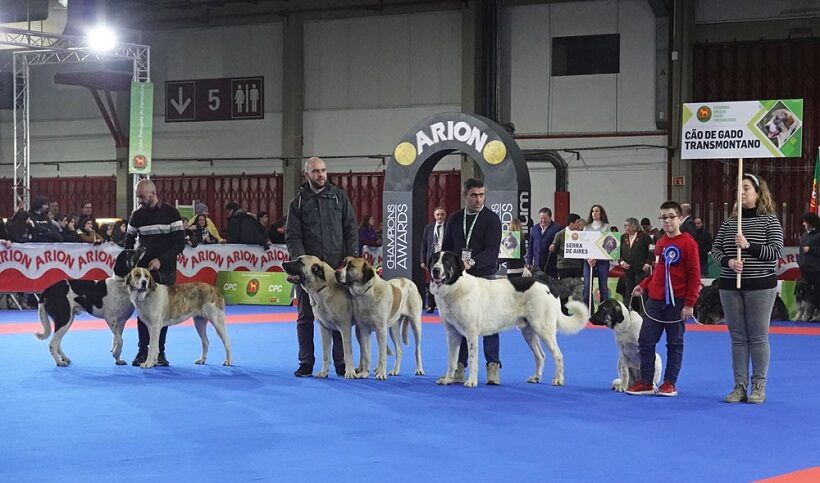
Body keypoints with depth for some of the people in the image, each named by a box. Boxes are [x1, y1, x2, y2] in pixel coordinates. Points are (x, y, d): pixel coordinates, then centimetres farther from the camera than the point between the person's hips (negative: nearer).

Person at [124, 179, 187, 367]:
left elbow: (180, 243, -8)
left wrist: (161, 260, -18)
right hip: (143, 269, 2)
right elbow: (129, 241, 13)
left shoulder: (171, 213, -5)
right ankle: (142, 351, 5)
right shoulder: (137, 215, 3)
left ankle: (160, 352, 8)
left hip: (165, 270, -2)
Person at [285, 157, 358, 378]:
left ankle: (341, 363, 9)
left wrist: (350, 254, -4)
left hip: (336, 266, 0)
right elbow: (292, 236, 0)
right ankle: (306, 363, 12)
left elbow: (351, 228, 8)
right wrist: (300, 258, -15)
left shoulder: (339, 197, 7)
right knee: (305, 317, 5)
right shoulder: (298, 202, 5)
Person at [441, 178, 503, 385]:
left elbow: (492, 251, -13)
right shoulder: (454, 219, 11)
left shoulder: (491, 219, -3)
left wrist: (472, 262, -27)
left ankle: (493, 367, -3)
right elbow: (446, 249, 16)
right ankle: (459, 367, 8)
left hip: (484, 277, -4)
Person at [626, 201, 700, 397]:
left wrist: (689, 303, -16)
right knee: (645, 341, 4)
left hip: (676, 303, -6)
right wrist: (643, 285, 10)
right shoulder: (660, 243, 12)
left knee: (674, 343, 5)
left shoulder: (688, 243, -9)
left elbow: (694, 276, -12)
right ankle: (646, 382, 12)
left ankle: (670, 383, 12)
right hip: (654, 300, 6)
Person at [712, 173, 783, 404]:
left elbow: (776, 251, -9)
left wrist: (749, 246, -21)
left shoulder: (769, 220, -2)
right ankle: (739, 386, 11)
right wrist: (728, 261, -13)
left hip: (760, 286, -4)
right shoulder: (729, 222, 9)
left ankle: (758, 386, 6)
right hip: (730, 286, 4)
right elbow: (716, 249, 8)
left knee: (758, 337, -1)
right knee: (737, 337, 6)